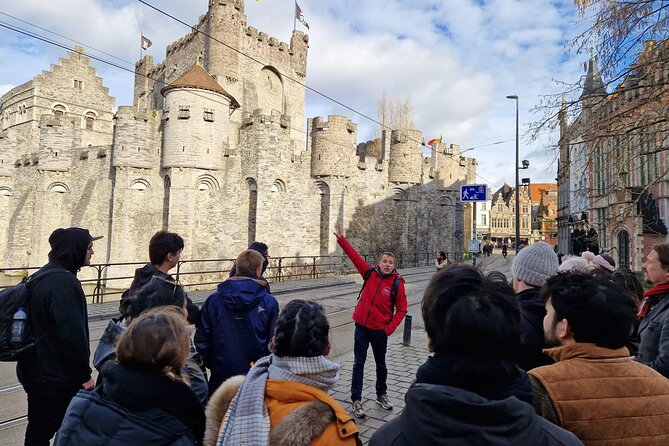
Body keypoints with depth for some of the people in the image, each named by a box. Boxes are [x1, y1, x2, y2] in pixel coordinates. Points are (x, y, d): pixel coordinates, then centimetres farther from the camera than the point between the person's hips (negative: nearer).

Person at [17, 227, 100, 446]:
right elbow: (72, 334, -25)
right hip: (57, 378, -9)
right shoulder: (64, 282, -24)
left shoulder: (44, 275, 7)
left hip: (38, 371, 9)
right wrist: (84, 375, -15)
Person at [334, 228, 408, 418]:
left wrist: (390, 328, -12)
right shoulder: (370, 273, -5)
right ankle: (356, 400, 15)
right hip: (361, 326, 1)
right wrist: (341, 238, -3)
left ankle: (381, 394, 38)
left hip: (379, 330, -1)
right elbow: (354, 256, -1)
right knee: (358, 364, 5)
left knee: (381, 364, 17)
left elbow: (401, 309, -5)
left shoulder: (397, 284, -10)